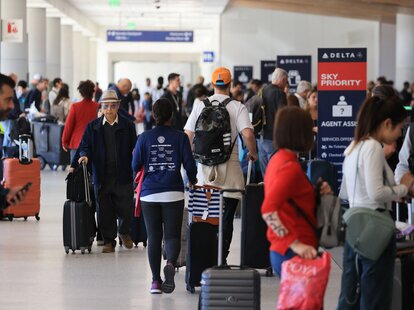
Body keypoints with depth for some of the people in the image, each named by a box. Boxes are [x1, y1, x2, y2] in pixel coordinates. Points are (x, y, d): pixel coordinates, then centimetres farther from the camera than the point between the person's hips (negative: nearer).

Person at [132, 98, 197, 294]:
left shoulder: (144, 138, -1)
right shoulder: (180, 137, -3)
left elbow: (136, 166, 3)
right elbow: (189, 164, -2)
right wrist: (192, 180, 18)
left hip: (149, 194, 1)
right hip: (173, 193, -1)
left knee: (154, 238, 9)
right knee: (172, 235, 2)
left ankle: (156, 281, 8)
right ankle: (170, 263, -28)